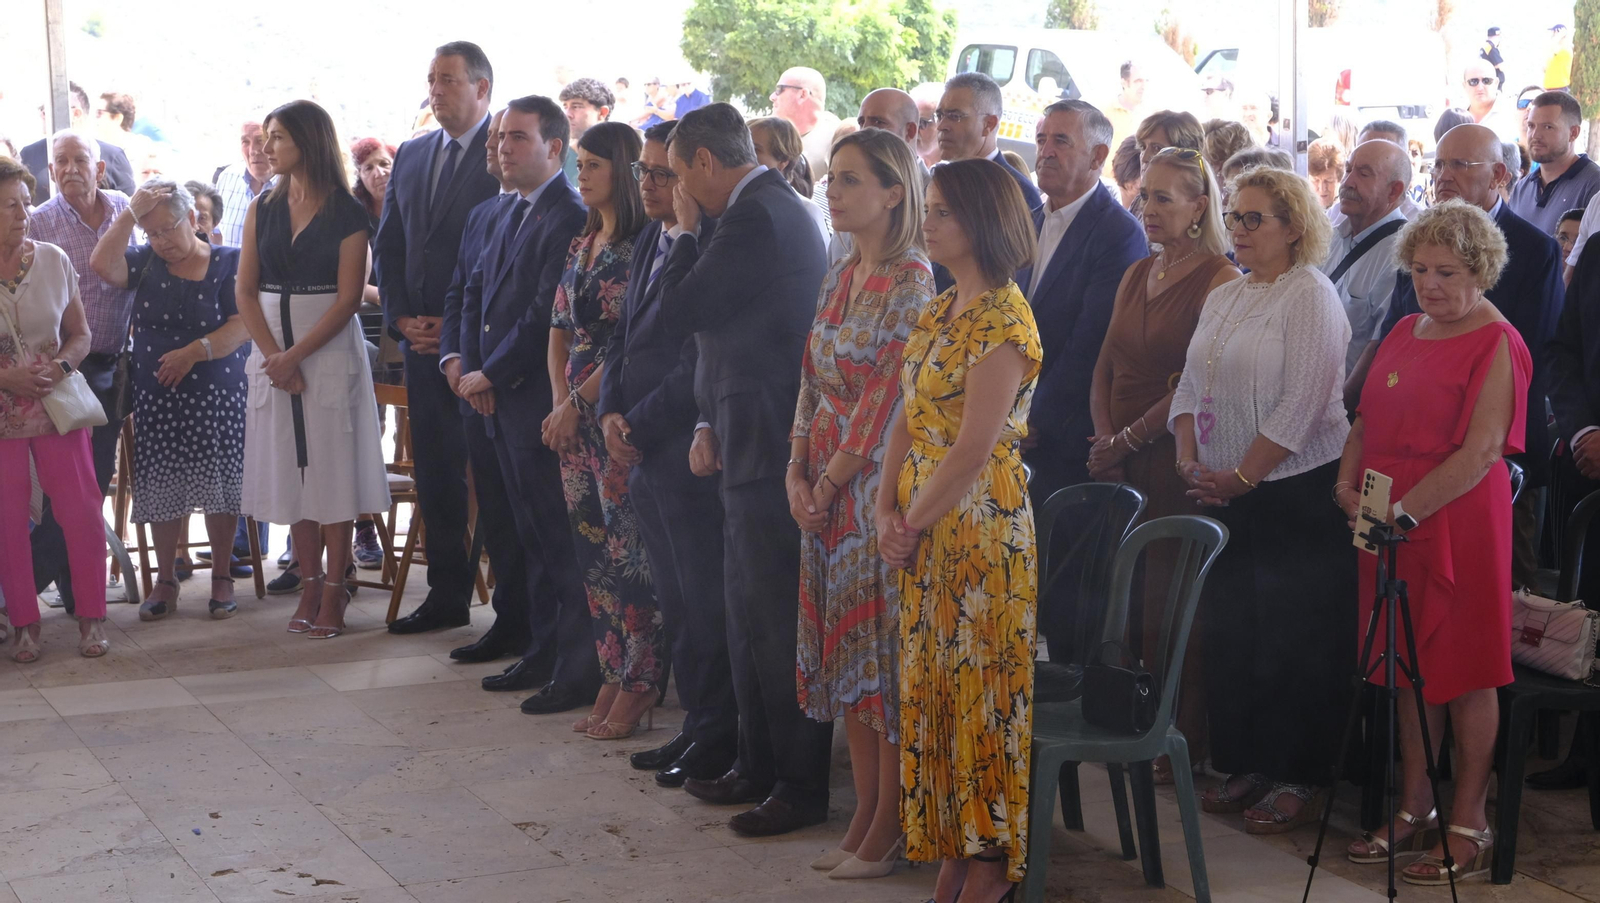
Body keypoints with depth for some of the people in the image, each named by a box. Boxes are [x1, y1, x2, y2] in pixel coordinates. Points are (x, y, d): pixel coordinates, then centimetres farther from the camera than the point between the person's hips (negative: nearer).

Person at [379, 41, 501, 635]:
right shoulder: (410, 156, 16)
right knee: (434, 471, 9)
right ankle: (447, 597, 17)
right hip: (422, 342, 7)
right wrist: (402, 319, 3)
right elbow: (387, 246, 17)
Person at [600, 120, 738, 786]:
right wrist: (611, 411, 2)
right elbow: (624, 336, 17)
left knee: (703, 603, 0)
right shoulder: (650, 242, 14)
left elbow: (697, 365, -19)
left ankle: (717, 740, 12)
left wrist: (641, 425, -12)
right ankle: (697, 725, 26)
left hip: (688, 453, -9)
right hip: (645, 455, 9)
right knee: (674, 602, 15)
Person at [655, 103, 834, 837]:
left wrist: (685, 230, -1)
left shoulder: (753, 218, -16)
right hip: (756, 441, 11)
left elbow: (681, 306, -16)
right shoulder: (776, 208, 16)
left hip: (767, 445, -11)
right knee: (751, 615, 17)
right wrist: (713, 424, 16)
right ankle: (758, 765, 27)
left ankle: (802, 783, 3)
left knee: (775, 618, -4)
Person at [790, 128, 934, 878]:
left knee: (883, 647, -1)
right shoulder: (840, 275, 12)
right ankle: (864, 817, 20)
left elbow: (887, 395, -16)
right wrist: (797, 473, 1)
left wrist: (833, 479, -10)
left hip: (877, 482, -8)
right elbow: (813, 379, 12)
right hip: (824, 487, 8)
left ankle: (887, 833, 8)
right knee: (842, 648, 11)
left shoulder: (910, 281, -13)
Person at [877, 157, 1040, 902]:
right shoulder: (939, 313, 13)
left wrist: (914, 525, -11)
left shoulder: (1003, 319, -14)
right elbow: (907, 420, 12)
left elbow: (974, 449, -19)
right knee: (934, 690, 12)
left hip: (981, 527, -9)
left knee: (983, 692, -1)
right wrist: (887, 511, 0)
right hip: (924, 531, 9)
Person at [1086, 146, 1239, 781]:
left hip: (1174, 461, -6)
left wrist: (1129, 440, -13)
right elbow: (1105, 367, 14)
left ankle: (1183, 741, 9)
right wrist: (1104, 439, -2)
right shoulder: (1136, 275, 14)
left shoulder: (1220, 279, -9)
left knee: (1170, 602, -2)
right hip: (1119, 464, 7)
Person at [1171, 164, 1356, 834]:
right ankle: (1246, 766, 22)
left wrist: (1239, 478, -16)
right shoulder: (1224, 298, 14)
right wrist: (1189, 460, -1)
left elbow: (1300, 407, -16)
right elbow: (1190, 387, 15)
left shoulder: (1310, 296, -9)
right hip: (1227, 496, 7)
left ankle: (1301, 779, 9)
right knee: (1229, 632, 10)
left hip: (1298, 492, -7)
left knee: (1296, 640, -2)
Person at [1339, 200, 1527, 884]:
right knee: (1411, 666, 12)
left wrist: (1405, 510, -23)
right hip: (1389, 524, 7)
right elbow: (1368, 420, 18)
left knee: (1464, 672, 1)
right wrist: (1348, 482, 0)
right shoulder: (1406, 332, 14)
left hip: (1457, 526, -7)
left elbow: (1482, 450, -18)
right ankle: (1415, 809, 22)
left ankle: (1469, 825, 10)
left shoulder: (1498, 345, -9)